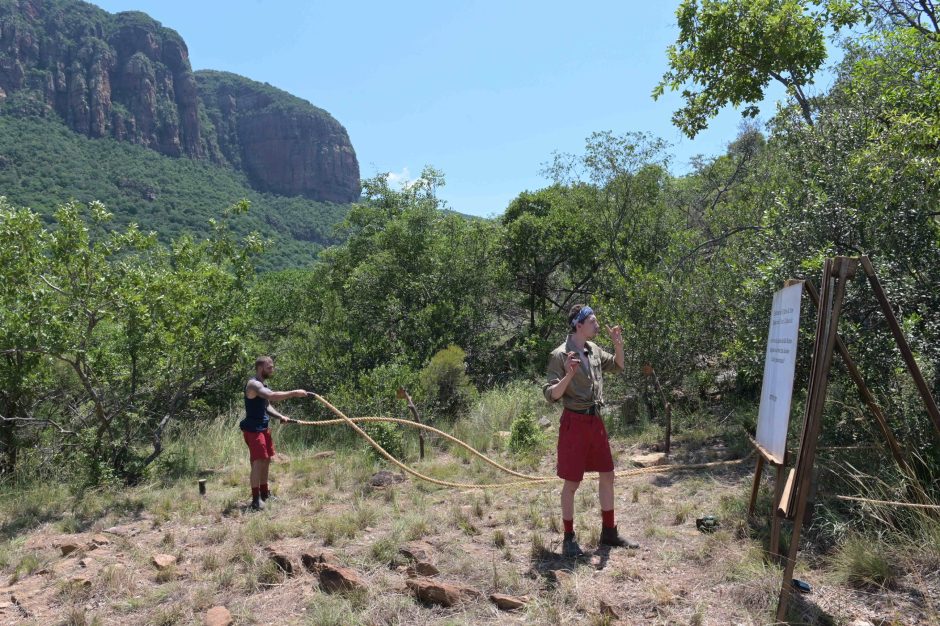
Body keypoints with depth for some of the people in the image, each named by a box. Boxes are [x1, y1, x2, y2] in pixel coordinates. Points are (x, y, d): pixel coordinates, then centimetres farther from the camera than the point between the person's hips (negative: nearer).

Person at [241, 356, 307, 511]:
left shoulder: (262, 385, 14)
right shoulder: (253, 384, -18)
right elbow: (272, 396, -34)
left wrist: (280, 416, 3)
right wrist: (294, 393, -32)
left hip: (263, 427, 10)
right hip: (253, 429, -10)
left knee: (266, 460, 14)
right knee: (258, 461, -10)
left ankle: (264, 493, 25)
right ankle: (256, 499, -4)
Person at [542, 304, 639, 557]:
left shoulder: (593, 349, 7)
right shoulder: (560, 355, -14)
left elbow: (618, 366, 23)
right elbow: (551, 395, -16)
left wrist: (618, 344, 5)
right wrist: (568, 375, -32)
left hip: (596, 420, 8)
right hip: (575, 422, -7)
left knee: (607, 476, 13)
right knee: (572, 482, 1)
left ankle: (609, 532, 27)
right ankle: (569, 539, 14)